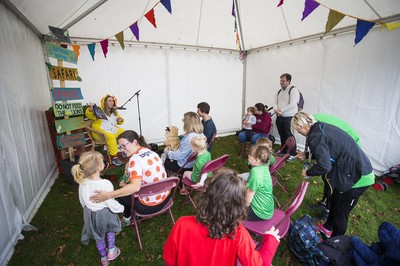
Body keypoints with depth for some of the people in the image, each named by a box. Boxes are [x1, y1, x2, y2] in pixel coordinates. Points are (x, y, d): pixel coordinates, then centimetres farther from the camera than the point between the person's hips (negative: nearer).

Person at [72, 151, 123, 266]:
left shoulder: (82, 182, -16)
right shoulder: (106, 184, -32)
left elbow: (82, 200, 1)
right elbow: (111, 203, -22)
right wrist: (121, 208, -3)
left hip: (90, 214, 4)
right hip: (104, 213, -4)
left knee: (98, 237, 25)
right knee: (110, 229, 30)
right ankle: (111, 250, 37)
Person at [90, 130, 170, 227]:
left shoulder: (135, 158, -22)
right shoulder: (152, 152, 2)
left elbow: (135, 187, -33)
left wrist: (108, 195, -31)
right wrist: (127, 184, 14)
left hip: (149, 206, -7)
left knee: (120, 192, 17)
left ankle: (126, 219, 36)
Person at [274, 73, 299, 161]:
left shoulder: (293, 90, -9)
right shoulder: (279, 91, 15)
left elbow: (292, 105, -19)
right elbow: (276, 103, 14)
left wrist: (281, 110, -16)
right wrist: (276, 110, -8)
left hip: (289, 118, -7)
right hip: (279, 117, 7)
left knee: (289, 137, -3)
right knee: (282, 136, 16)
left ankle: (293, 155, 8)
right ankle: (283, 151, 31)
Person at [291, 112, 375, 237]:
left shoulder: (315, 136, -23)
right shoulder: (323, 127, 5)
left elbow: (324, 166, -26)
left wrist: (307, 173, -10)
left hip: (358, 177, -10)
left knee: (340, 213, 10)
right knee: (334, 201, 26)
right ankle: (327, 227, 49)